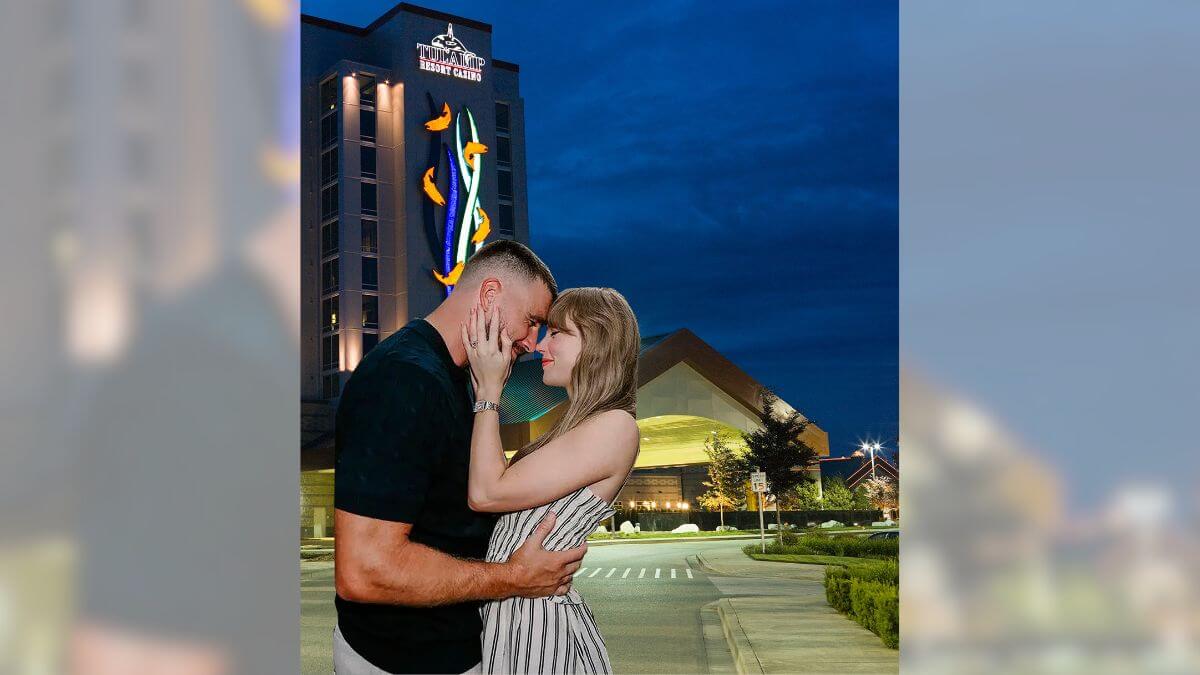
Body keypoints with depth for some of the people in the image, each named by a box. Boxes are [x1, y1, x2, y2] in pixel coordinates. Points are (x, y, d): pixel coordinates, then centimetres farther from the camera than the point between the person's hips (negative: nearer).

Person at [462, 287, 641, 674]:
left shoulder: (616, 426, -15)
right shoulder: (575, 428, 14)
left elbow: (486, 493, -17)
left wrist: (489, 391, -9)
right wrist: (485, 391, 9)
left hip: (537, 616, -8)